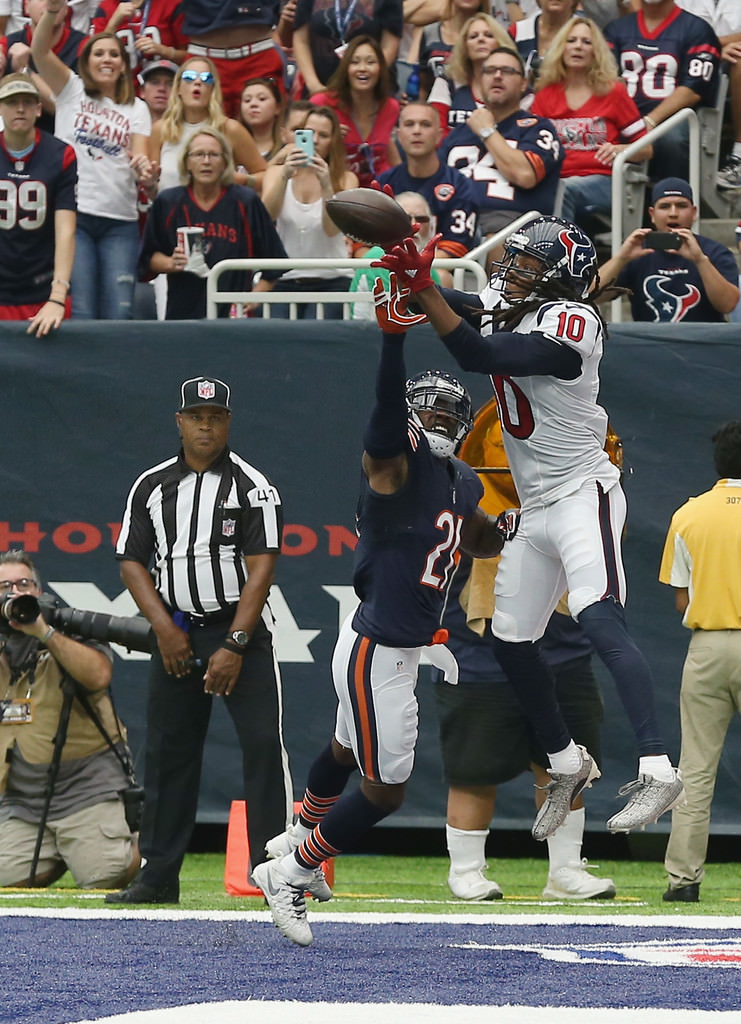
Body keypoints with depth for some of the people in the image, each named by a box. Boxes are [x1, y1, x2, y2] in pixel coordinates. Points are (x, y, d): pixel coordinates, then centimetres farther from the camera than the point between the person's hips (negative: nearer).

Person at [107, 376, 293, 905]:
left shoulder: (253, 487, -3)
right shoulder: (152, 486, 8)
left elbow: (261, 569, -10)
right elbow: (133, 563, 7)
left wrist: (234, 646, -18)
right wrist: (165, 629, -7)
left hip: (241, 629, -4)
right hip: (176, 635, 4)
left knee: (263, 743, -12)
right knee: (167, 749, 4)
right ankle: (158, 875, 9)